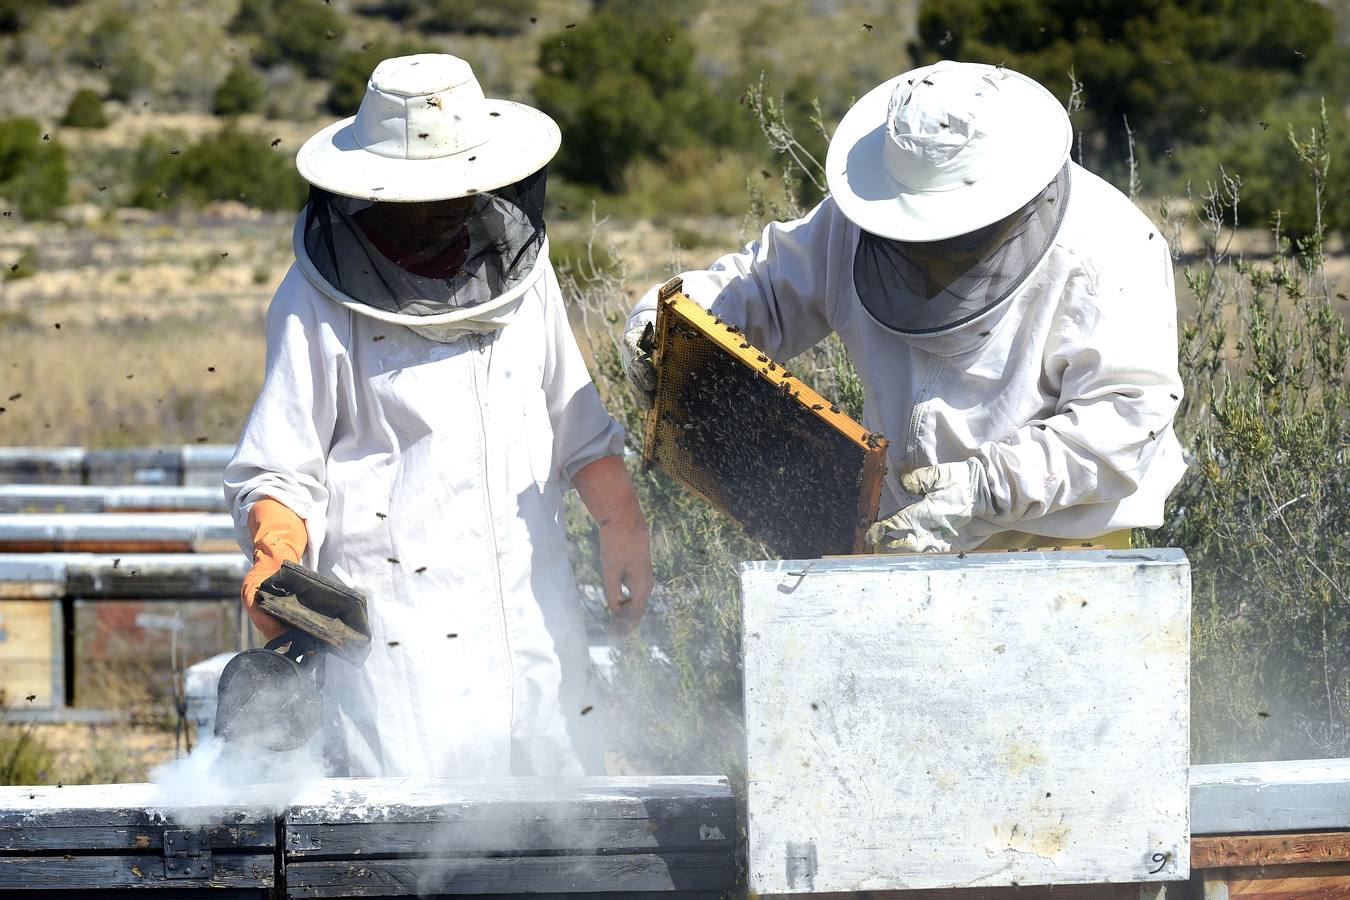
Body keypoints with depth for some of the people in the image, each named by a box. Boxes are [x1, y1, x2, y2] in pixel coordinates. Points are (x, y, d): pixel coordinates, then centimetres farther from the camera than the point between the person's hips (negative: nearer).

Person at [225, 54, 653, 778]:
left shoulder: (517, 260, 11)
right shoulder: (319, 302, -5)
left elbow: (573, 420, 22)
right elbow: (280, 470, -3)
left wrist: (621, 524, 10)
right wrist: (274, 556, -22)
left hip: (534, 613, 5)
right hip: (403, 629, -5)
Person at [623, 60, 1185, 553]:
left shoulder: (1106, 251, -14)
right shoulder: (860, 225, 4)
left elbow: (1127, 417, -20)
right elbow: (767, 285, 19)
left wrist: (991, 486, -30)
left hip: (1062, 548, -4)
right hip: (903, 541, 4)